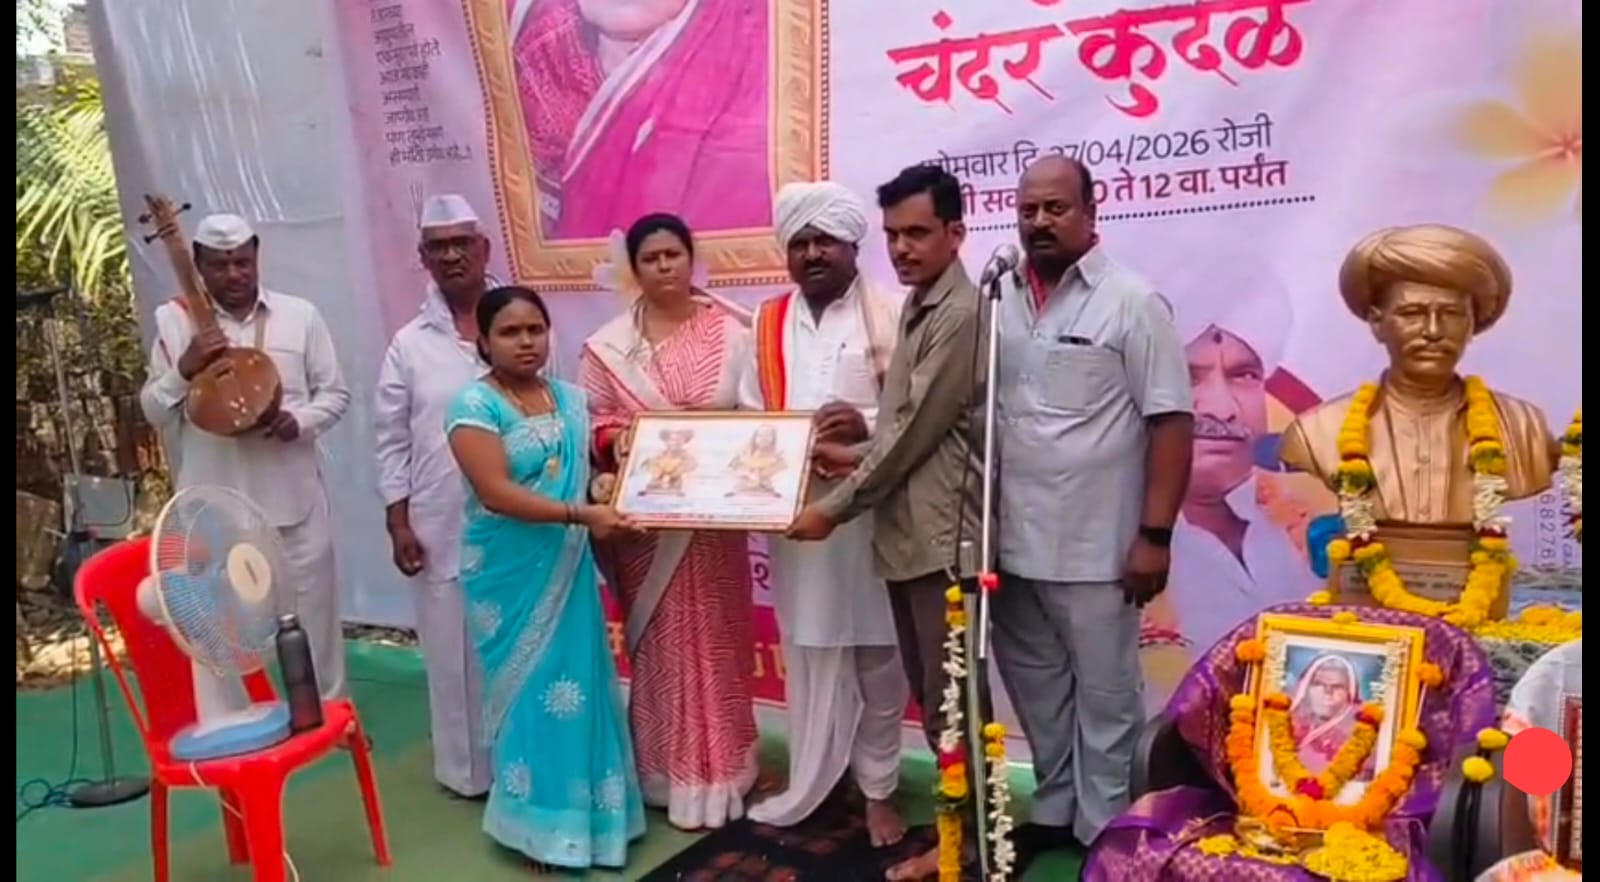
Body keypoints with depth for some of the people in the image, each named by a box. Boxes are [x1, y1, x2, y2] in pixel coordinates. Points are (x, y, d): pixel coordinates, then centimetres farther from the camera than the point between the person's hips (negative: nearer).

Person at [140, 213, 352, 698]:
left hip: (295, 498, 1)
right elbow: (153, 411, 3)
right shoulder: (175, 321, 1)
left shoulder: (300, 315, 2)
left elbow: (336, 392, 6)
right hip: (214, 504, 0)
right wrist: (185, 368, -15)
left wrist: (299, 419, -14)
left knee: (314, 612, 11)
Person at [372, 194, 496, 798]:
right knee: (455, 649, 8)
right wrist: (398, 524, -1)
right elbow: (391, 443, 5)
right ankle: (469, 765, 25)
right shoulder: (409, 345, 3)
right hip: (441, 528, 1)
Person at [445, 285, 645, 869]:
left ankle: (586, 810, 25)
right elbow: (495, 493, -21)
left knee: (580, 681, 10)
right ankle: (542, 823, 19)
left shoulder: (572, 399, 7)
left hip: (569, 567, 5)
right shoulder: (475, 405, -11)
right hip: (510, 572, -5)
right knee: (529, 688, 4)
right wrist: (580, 514, -26)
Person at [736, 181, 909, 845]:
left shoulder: (891, 315, -3)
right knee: (808, 658, 13)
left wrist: (868, 425, -24)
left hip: (869, 514, -3)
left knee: (876, 659, 8)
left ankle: (878, 790, 24)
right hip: (795, 515, 4)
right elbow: (747, 412, 12)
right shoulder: (769, 322, 11)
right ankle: (810, 785, 28)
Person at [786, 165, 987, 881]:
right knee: (930, 693, 17)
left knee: (952, 698, 3)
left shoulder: (961, 313, -15)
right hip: (907, 533, 10)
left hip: (942, 536, -9)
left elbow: (916, 431, -17)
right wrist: (860, 454, 6)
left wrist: (835, 507, -11)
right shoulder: (918, 306, 15)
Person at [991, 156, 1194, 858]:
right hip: (1011, 541, 5)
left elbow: (1172, 422, -10)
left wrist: (1154, 534, -15)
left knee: (1104, 697, 9)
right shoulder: (999, 301, 7)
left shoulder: (1132, 301, -7)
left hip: (1094, 546, -5)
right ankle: (1054, 811, 36)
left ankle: (1103, 831, 25)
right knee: (1036, 690, 18)